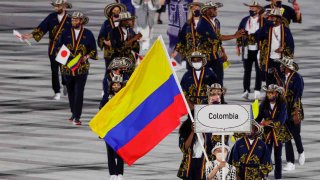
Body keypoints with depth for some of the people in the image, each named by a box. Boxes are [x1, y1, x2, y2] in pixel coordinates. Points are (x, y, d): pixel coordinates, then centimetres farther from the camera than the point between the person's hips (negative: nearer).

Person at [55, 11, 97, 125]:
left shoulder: (88, 34, 4)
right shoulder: (66, 33, 8)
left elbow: (93, 50, 8)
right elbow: (58, 47, 13)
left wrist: (87, 57, -10)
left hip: (82, 68, -3)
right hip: (67, 67, 3)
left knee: (79, 93, -12)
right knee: (71, 92, 11)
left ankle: (77, 117, -13)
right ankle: (74, 113, 28)